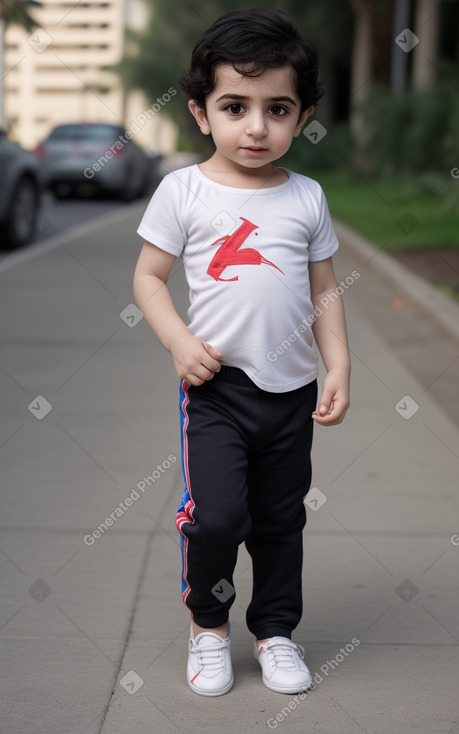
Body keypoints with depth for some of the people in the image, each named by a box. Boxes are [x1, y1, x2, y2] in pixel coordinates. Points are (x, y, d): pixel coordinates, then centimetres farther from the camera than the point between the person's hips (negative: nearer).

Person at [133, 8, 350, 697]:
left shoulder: (307, 197, 4)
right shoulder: (183, 190, -4)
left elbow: (324, 291, 10)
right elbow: (148, 278, 0)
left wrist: (339, 368, 2)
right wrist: (180, 342, -15)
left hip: (292, 390, 3)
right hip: (216, 385, -3)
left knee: (282, 519, 13)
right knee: (215, 514, -13)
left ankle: (275, 629, 33)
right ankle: (208, 622, 14)